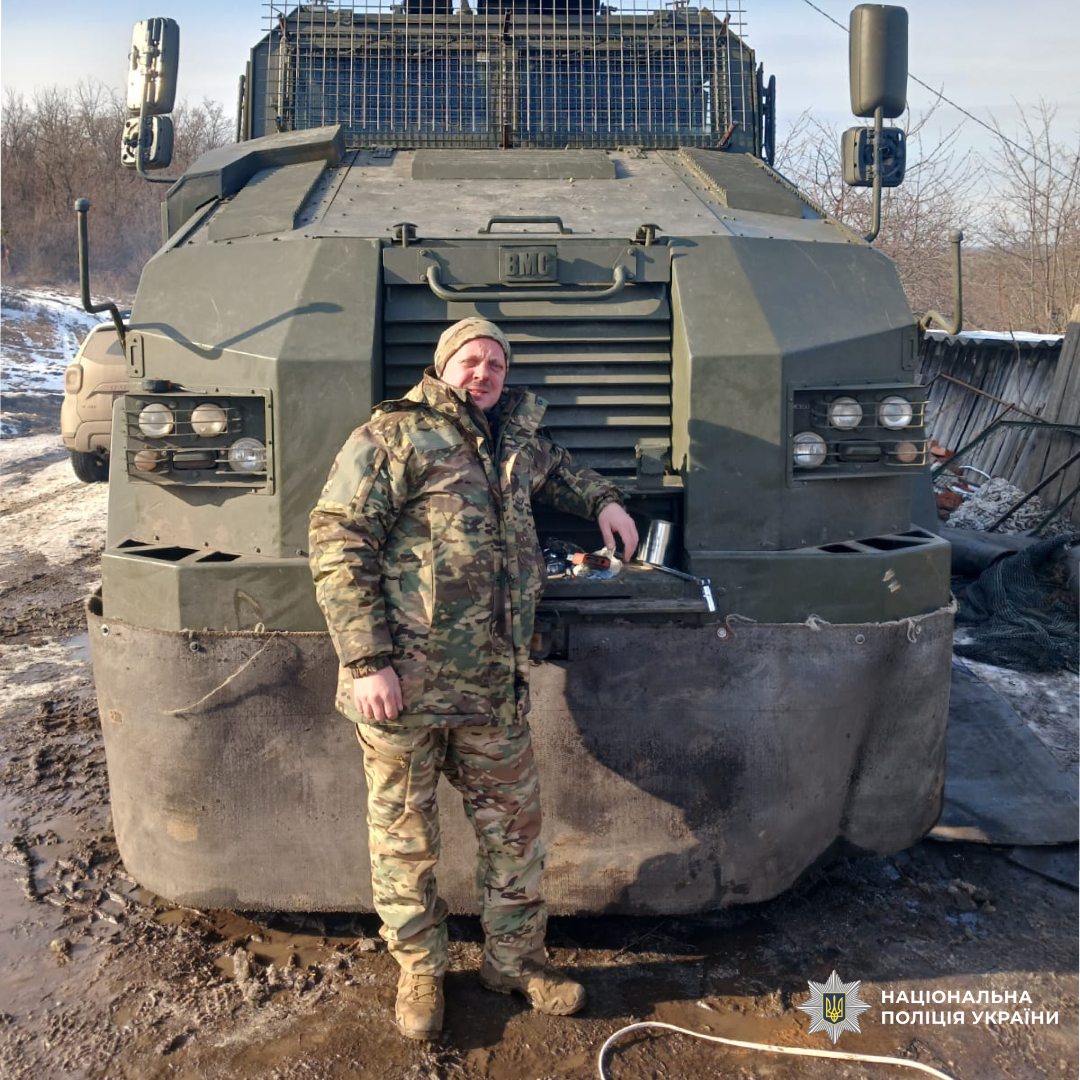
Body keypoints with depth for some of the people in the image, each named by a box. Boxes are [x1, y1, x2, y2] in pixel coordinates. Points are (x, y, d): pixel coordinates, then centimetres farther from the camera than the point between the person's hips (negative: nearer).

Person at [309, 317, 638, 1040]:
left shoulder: (515, 441, 15)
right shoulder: (392, 438, -6)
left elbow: (552, 466, 41)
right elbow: (337, 544, -12)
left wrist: (602, 498, 23)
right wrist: (365, 660, -18)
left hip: (496, 685, 6)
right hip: (403, 682, -5)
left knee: (514, 824, 14)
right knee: (405, 834, 9)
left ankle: (516, 958, 34)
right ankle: (419, 969, 30)